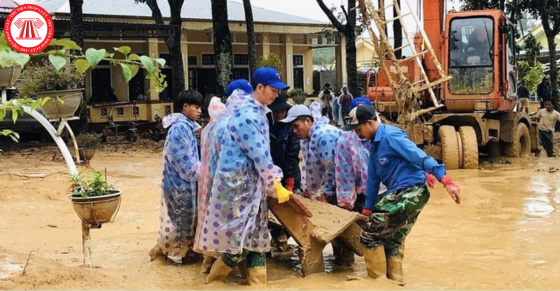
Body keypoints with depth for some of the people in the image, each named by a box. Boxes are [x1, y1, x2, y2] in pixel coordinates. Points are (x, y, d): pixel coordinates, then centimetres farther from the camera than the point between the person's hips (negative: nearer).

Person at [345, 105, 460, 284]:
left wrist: (445, 180, -31)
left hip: (411, 192, -10)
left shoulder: (390, 137, -15)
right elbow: (373, 178, 21)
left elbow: (421, 157, -23)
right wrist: (367, 210, 23)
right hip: (403, 194, 10)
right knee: (391, 241, 18)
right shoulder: (375, 145, 16)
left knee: (370, 234, -4)